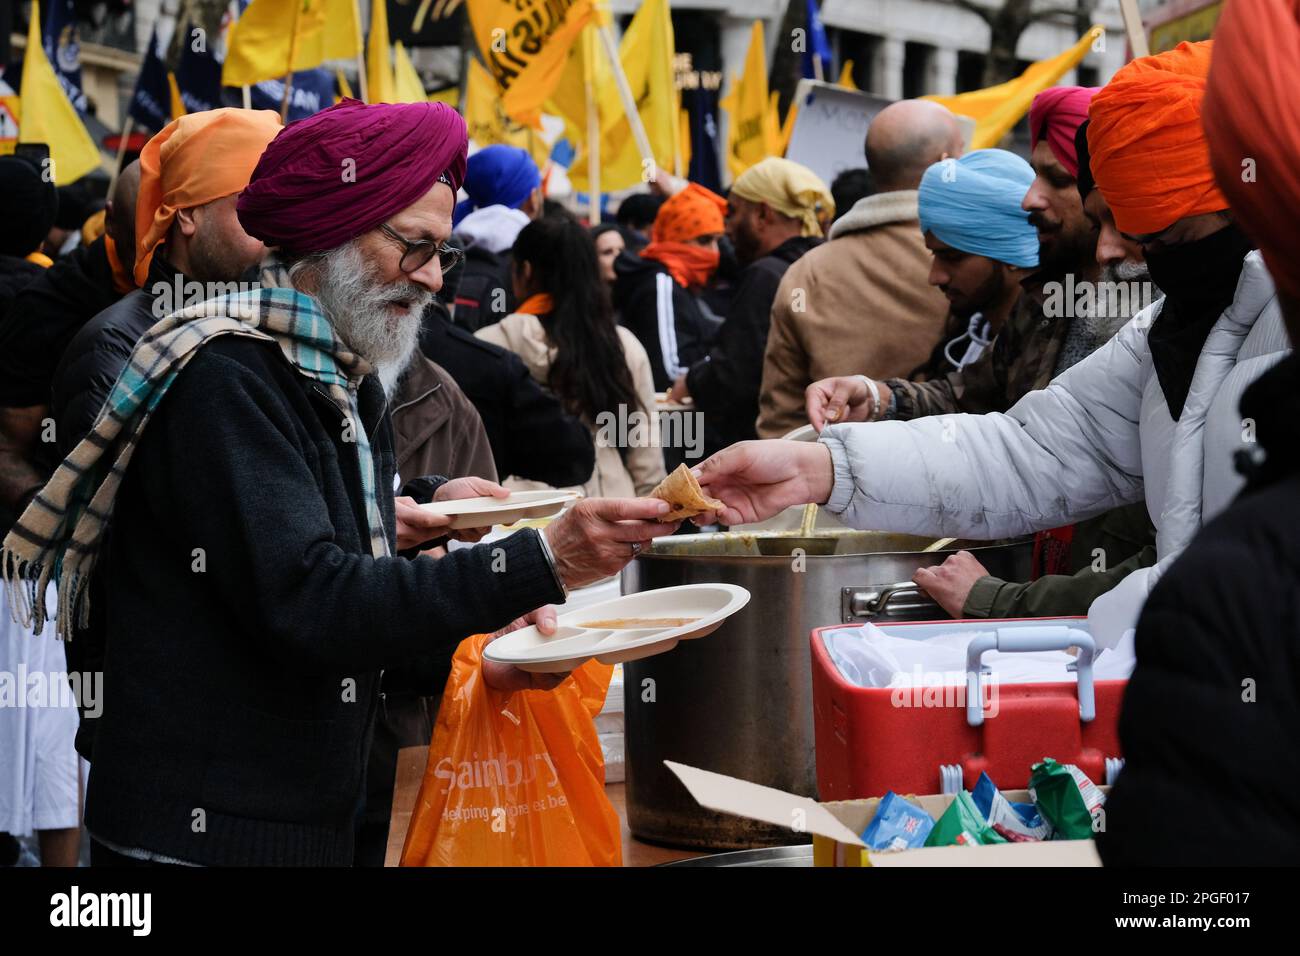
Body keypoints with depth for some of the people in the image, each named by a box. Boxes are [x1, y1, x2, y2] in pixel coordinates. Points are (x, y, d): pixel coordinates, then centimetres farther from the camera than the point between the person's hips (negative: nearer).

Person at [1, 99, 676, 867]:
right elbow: (306, 604, -26)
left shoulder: (351, 382, 12)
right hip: (203, 831, -9)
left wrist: (480, 630, -2)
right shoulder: (227, 378, -17)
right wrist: (542, 563, -28)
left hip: (317, 824, 9)